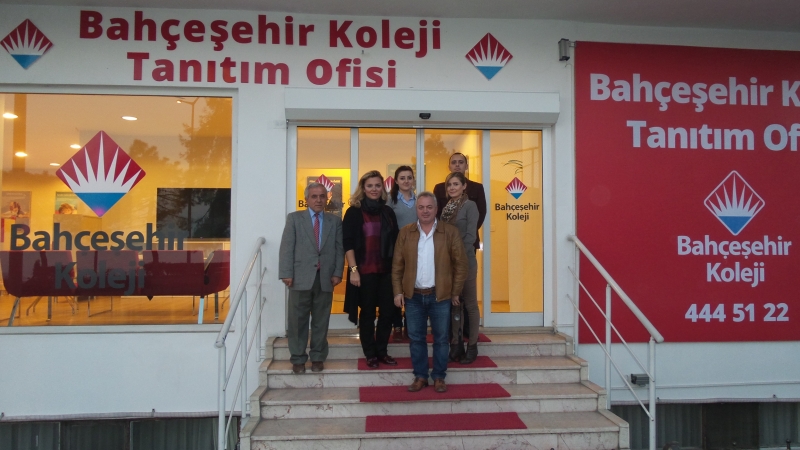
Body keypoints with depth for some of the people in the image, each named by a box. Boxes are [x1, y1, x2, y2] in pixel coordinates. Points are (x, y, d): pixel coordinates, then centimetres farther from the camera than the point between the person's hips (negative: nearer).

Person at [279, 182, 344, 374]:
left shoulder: (335, 221, 11)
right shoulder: (294, 218, 7)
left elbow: (339, 249, 6)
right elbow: (287, 247, 0)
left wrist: (337, 273, -4)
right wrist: (286, 273, -9)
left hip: (325, 278, 1)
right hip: (301, 277, -1)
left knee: (321, 321, 7)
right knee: (298, 321, 4)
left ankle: (318, 357, 18)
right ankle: (298, 359, 14)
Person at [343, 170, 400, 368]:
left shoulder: (388, 212, 10)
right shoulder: (354, 212, -2)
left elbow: (394, 242, 12)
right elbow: (348, 244, -7)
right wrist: (353, 269, -14)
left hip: (387, 270, 4)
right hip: (364, 271, -4)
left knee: (388, 312, 6)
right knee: (368, 313, 5)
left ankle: (382, 351, 21)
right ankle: (370, 354, 17)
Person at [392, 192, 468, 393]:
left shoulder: (450, 232, -4)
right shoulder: (405, 232, 2)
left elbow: (461, 264, -2)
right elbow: (397, 265, 4)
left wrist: (456, 292, -2)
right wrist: (398, 291, -1)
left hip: (440, 295, -2)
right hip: (413, 296, 2)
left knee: (440, 338, 7)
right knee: (416, 338, 8)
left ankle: (439, 377, 20)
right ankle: (420, 376, 21)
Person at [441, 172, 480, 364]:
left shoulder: (470, 206, -6)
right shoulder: (446, 207, 12)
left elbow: (470, 235, -13)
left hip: (465, 261, -6)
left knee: (470, 304, 2)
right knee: (453, 303, 10)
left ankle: (472, 347, 10)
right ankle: (456, 345, 18)